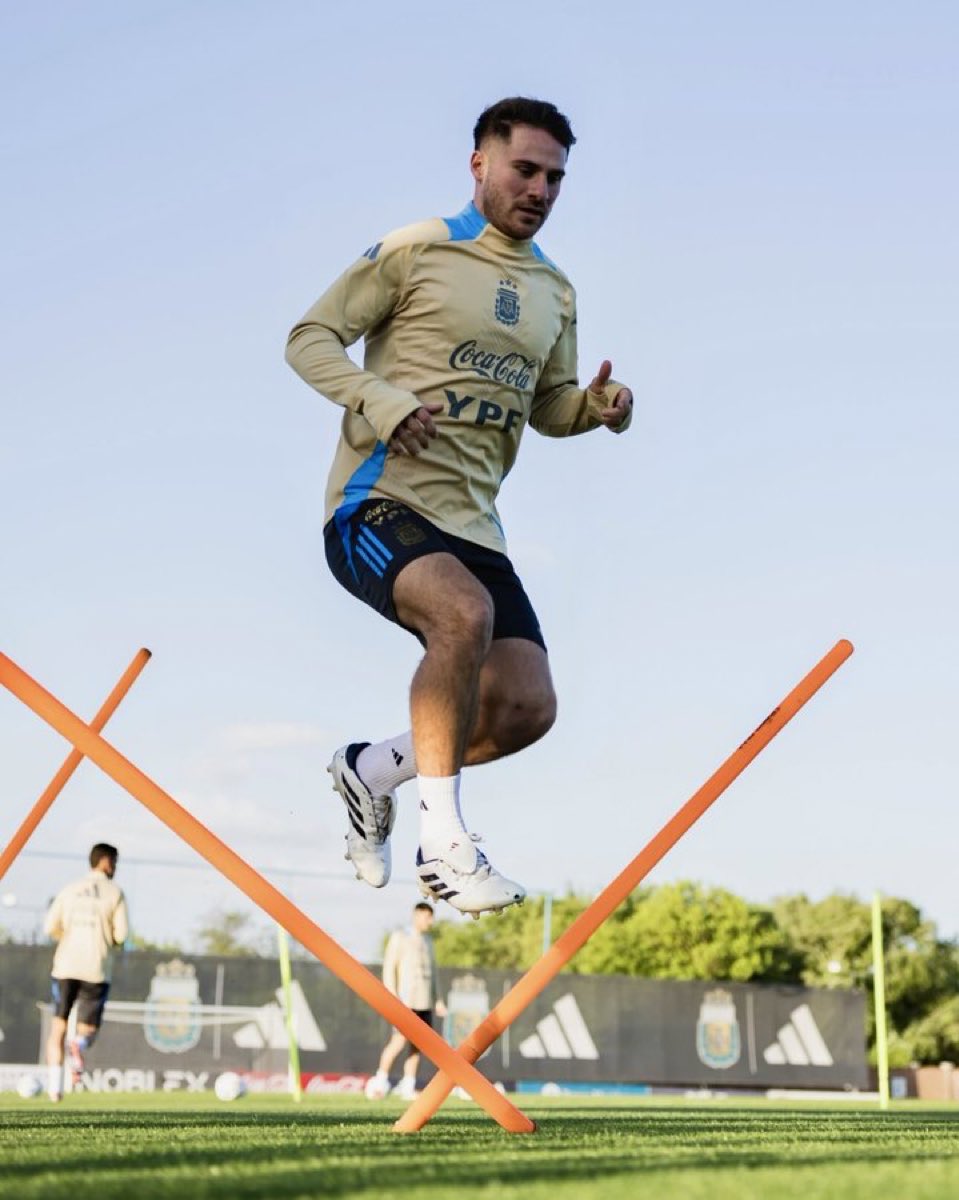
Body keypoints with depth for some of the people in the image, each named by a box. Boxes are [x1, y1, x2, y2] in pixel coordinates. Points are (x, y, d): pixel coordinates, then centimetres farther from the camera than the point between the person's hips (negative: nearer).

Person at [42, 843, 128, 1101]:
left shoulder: (69, 890, 9)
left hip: (65, 966, 2)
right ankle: (79, 1045, -28)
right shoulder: (115, 893, 2)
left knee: (58, 1027, 11)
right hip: (96, 970, -2)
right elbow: (121, 935, -3)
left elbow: (50, 928, 5)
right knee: (88, 1029, 8)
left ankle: (55, 1085, -1)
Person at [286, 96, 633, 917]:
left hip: (470, 522, 7)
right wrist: (380, 400, -19)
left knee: (526, 707, -6)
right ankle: (442, 840, -25)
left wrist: (597, 408, 2)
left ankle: (373, 771, 19)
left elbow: (547, 406, 26)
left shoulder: (555, 293, 17)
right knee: (465, 614, -35)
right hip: (378, 502, -6)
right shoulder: (415, 252, -1)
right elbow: (310, 338, -1)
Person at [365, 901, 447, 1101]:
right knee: (399, 1041, -15)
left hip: (424, 1002, 7)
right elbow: (389, 967, -9)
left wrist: (437, 1000, 17)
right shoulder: (399, 937, -3)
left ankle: (407, 1088, 5)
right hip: (405, 1001, -7)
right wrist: (392, 998, -16)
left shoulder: (427, 940, 18)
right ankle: (380, 1079, -3)